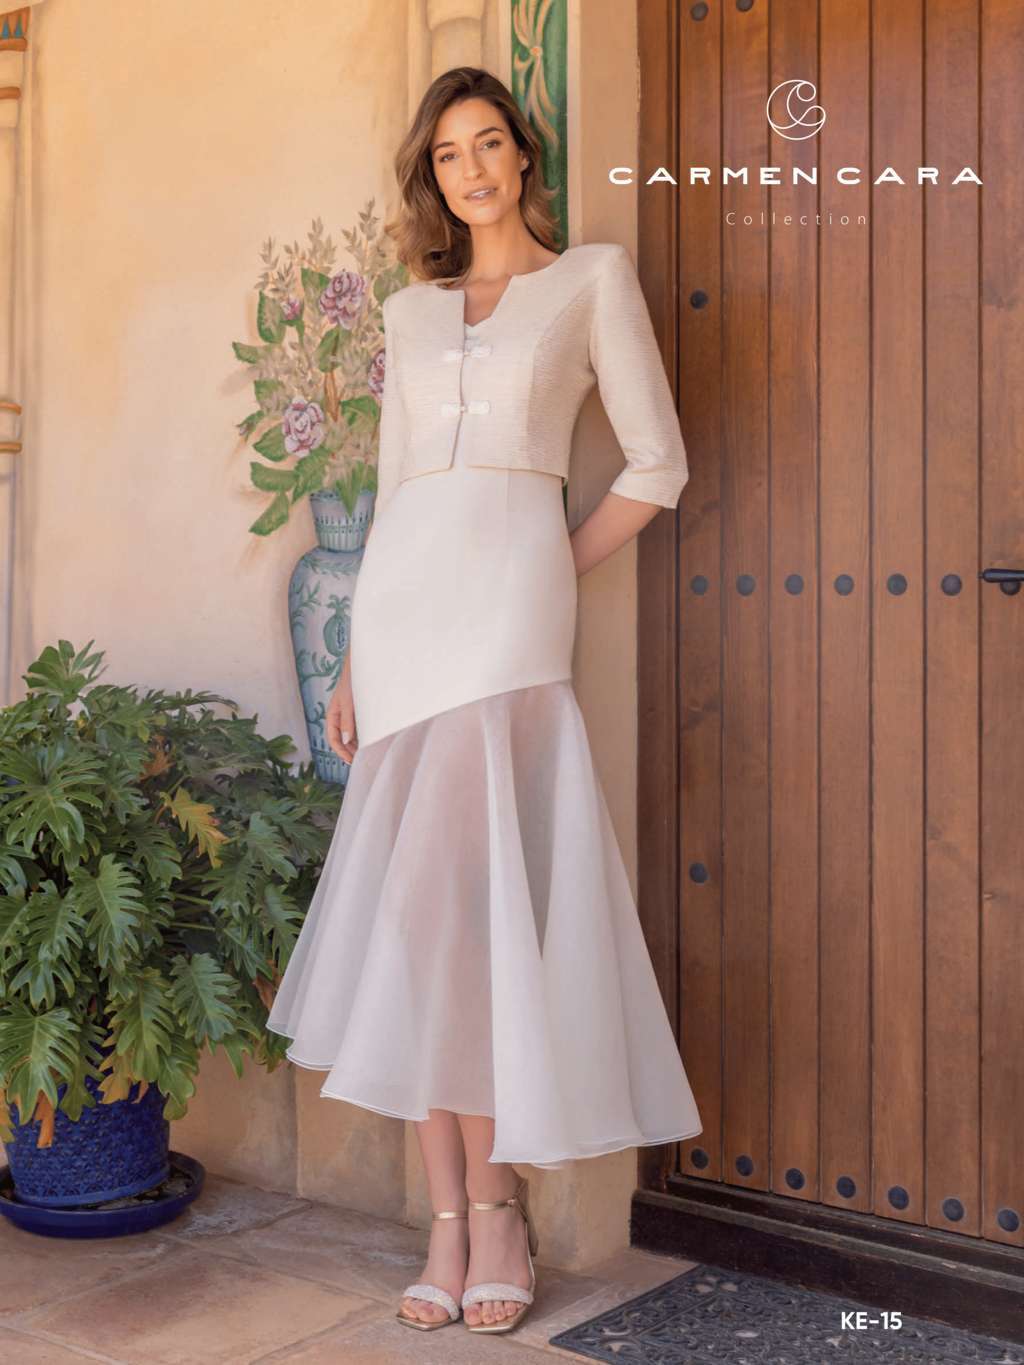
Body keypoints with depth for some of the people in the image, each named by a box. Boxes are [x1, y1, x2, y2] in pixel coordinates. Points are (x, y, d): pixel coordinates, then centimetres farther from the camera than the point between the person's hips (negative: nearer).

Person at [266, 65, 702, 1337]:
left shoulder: (593, 277, 7)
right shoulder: (410, 309, 19)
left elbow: (656, 463, 5)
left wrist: (553, 572, 1)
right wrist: (357, 655, 13)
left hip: (508, 592, -5)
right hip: (402, 598, 5)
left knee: (448, 898, -13)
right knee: (415, 908, 1)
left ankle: (491, 1208, 1)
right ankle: (456, 1220, 8)